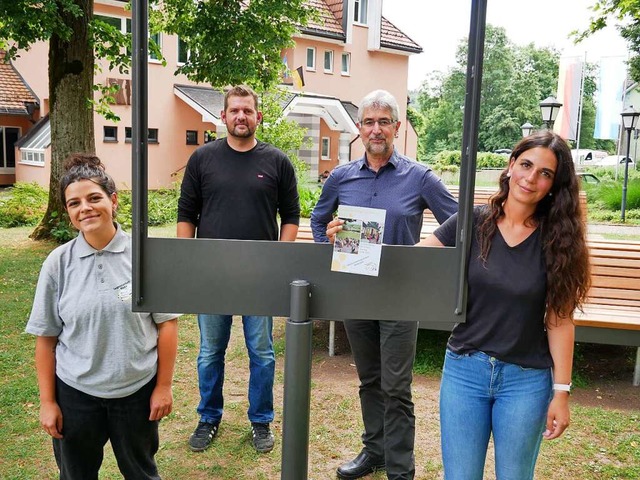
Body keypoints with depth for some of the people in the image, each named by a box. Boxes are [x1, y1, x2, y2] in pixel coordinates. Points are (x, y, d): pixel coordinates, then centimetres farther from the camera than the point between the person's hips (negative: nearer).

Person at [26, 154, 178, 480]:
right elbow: (46, 338, 0)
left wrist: (164, 386, -4)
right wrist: (47, 401, 1)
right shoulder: (58, 263, -6)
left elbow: (167, 323, -5)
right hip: (75, 393, 1)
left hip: (138, 390, -1)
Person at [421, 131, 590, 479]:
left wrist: (561, 391, -4)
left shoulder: (557, 239, -5)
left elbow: (559, 319, -4)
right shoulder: (471, 222, -5)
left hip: (526, 379, 0)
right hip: (464, 369, 0)